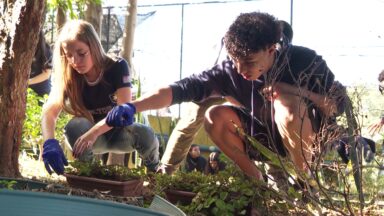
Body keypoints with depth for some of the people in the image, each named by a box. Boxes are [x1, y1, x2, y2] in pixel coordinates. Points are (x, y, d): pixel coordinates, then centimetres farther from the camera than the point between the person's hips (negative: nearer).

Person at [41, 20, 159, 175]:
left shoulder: (117, 67, -21)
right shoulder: (67, 77, -17)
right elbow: (49, 111, -29)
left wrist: (94, 132, -48)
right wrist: (49, 142, -50)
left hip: (118, 133, 0)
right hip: (93, 139, 1)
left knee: (145, 135, -33)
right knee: (75, 127, -33)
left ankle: (156, 172, -2)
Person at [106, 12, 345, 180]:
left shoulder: (303, 61, -24)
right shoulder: (231, 71, -18)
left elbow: (338, 107, -18)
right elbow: (184, 87, -28)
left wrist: (294, 89, -33)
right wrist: (133, 106, -41)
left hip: (313, 140, -4)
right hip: (268, 139, 4)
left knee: (286, 101, -35)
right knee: (216, 116, -17)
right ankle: (258, 182, -2)